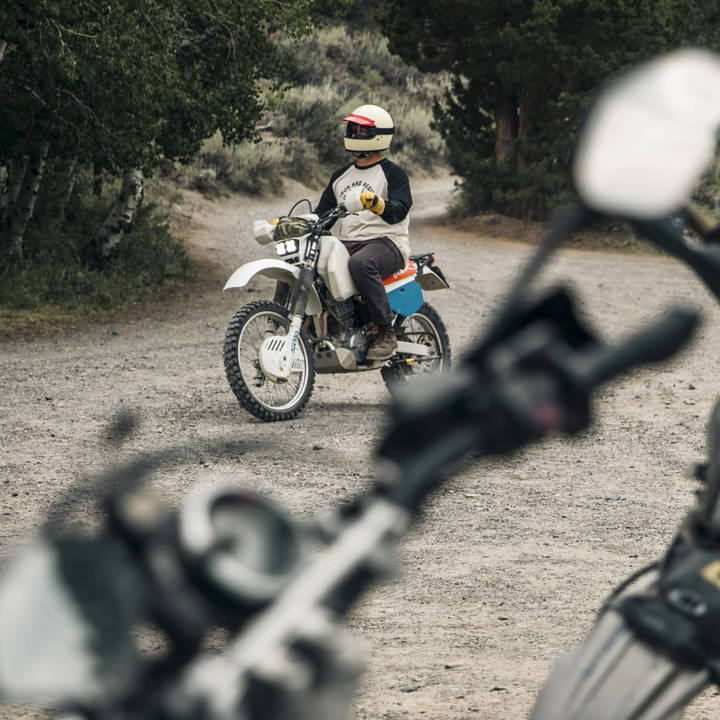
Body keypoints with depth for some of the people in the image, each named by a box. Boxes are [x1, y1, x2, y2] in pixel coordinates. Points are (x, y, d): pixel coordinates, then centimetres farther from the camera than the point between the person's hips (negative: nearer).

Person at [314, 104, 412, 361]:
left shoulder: (393, 174, 1)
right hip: (348, 243, 7)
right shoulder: (341, 176, 23)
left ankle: (386, 333, -33)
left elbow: (399, 210, -17)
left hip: (386, 242, -7)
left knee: (361, 263, -40)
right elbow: (322, 213, 25)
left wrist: (377, 204, -39)